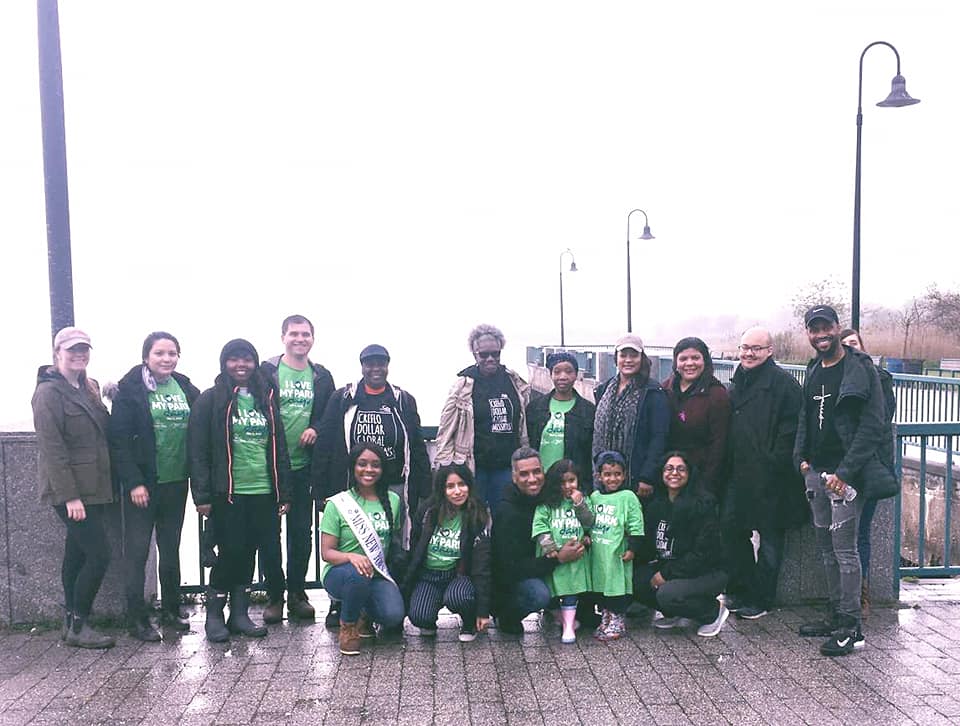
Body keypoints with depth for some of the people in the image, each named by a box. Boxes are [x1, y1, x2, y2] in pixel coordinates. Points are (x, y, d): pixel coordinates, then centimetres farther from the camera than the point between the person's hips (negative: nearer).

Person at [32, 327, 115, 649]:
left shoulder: (88, 389, 14)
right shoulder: (50, 392, -11)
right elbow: (52, 448, -17)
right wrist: (69, 496, -21)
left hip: (93, 489, 8)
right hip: (71, 492, -8)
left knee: (77, 554, 13)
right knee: (99, 554, -9)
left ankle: (71, 624, 21)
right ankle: (78, 625, 3)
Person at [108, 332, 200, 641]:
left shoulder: (187, 389, 7)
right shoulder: (130, 389, -7)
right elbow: (119, 439, -11)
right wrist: (133, 482, -15)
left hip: (176, 482, 5)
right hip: (142, 484, -5)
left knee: (171, 548, 14)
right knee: (137, 551, 1)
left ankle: (171, 609, 26)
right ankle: (137, 619, 10)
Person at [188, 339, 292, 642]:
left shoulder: (266, 400, 12)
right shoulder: (210, 400, -1)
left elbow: (279, 448, 13)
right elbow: (198, 451, -6)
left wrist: (284, 493, 8)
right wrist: (202, 495, -12)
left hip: (264, 493, 4)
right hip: (228, 493, -4)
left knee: (247, 554, 9)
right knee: (230, 553, -1)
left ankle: (239, 613, 20)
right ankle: (214, 615, 14)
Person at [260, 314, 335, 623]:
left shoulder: (322, 377, 9)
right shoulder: (267, 371, -2)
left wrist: (316, 428, -8)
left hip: (304, 467, 3)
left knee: (302, 531, 8)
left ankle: (297, 592, 21)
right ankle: (274, 595, 16)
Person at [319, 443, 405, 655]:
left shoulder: (393, 501, 6)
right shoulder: (338, 504, -5)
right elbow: (326, 552, -8)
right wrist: (351, 557, -29)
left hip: (378, 574, 3)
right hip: (339, 573, -3)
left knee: (393, 615, -26)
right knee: (357, 574, -39)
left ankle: (365, 614, 13)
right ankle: (347, 625, -8)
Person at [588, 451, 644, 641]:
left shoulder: (628, 497, -7)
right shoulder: (594, 497, 9)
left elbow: (636, 527, -8)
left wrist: (632, 549, -10)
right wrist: (586, 537, 7)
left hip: (617, 552, -5)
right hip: (597, 552, 5)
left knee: (618, 582, -1)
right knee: (600, 583, 13)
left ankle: (617, 620, 13)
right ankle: (606, 615, 28)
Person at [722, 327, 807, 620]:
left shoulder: (782, 382, -10)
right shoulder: (738, 382, 14)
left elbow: (790, 428, -16)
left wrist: (774, 462, -20)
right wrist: (728, 462, 12)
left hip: (769, 477, -8)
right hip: (738, 473, 8)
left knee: (769, 536, 4)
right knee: (732, 528, 11)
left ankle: (761, 599, 15)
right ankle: (738, 590, 24)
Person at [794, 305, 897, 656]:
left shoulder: (860, 369, -9)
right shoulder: (814, 370, 13)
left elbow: (872, 426, -14)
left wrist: (845, 471, -19)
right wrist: (803, 458, 10)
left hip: (846, 473, -8)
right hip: (817, 471, 8)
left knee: (844, 546, -7)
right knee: (827, 547, 13)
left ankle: (851, 626, 1)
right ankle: (837, 616, 24)